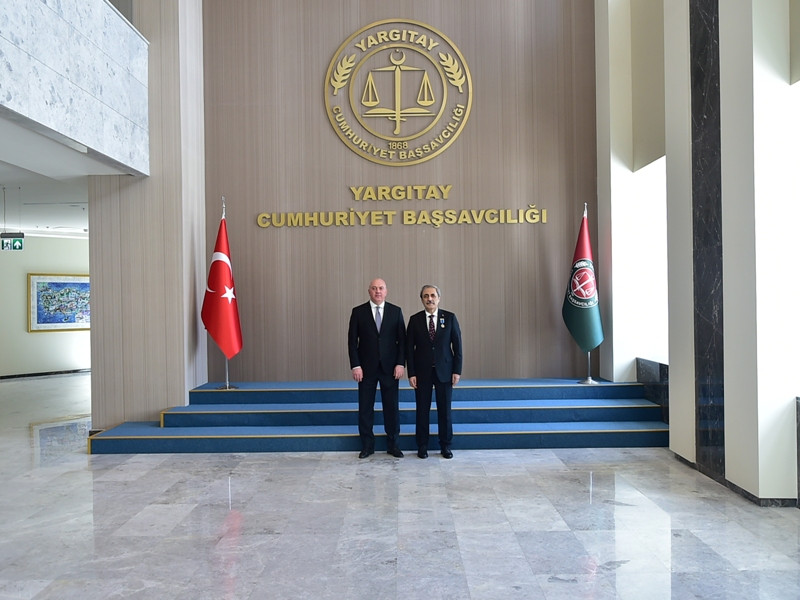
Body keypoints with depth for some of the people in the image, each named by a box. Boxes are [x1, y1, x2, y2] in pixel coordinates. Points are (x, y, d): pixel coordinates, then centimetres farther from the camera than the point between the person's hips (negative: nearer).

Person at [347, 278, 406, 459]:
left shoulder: (396, 311, 3)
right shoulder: (358, 312, 1)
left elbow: (402, 340, 2)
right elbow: (352, 341, -1)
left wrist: (400, 364, -7)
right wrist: (355, 366, -8)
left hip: (390, 367, 0)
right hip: (366, 368, 0)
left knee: (392, 407, 6)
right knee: (365, 408, 6)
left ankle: (393, 445, 18)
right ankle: (367, 445, 18)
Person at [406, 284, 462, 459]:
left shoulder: (450, 317, 1)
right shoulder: (415, 320, 2)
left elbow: (457, 345, 1)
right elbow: (409, 348, 1)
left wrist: (457, 370, -4)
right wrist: (411, 373, -5)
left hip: (444, 371, 0)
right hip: (422, 372, 0)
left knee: (445, 410, 5)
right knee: (422, 410, 6)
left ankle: (445, 446, 18)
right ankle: (422, 446, 18)